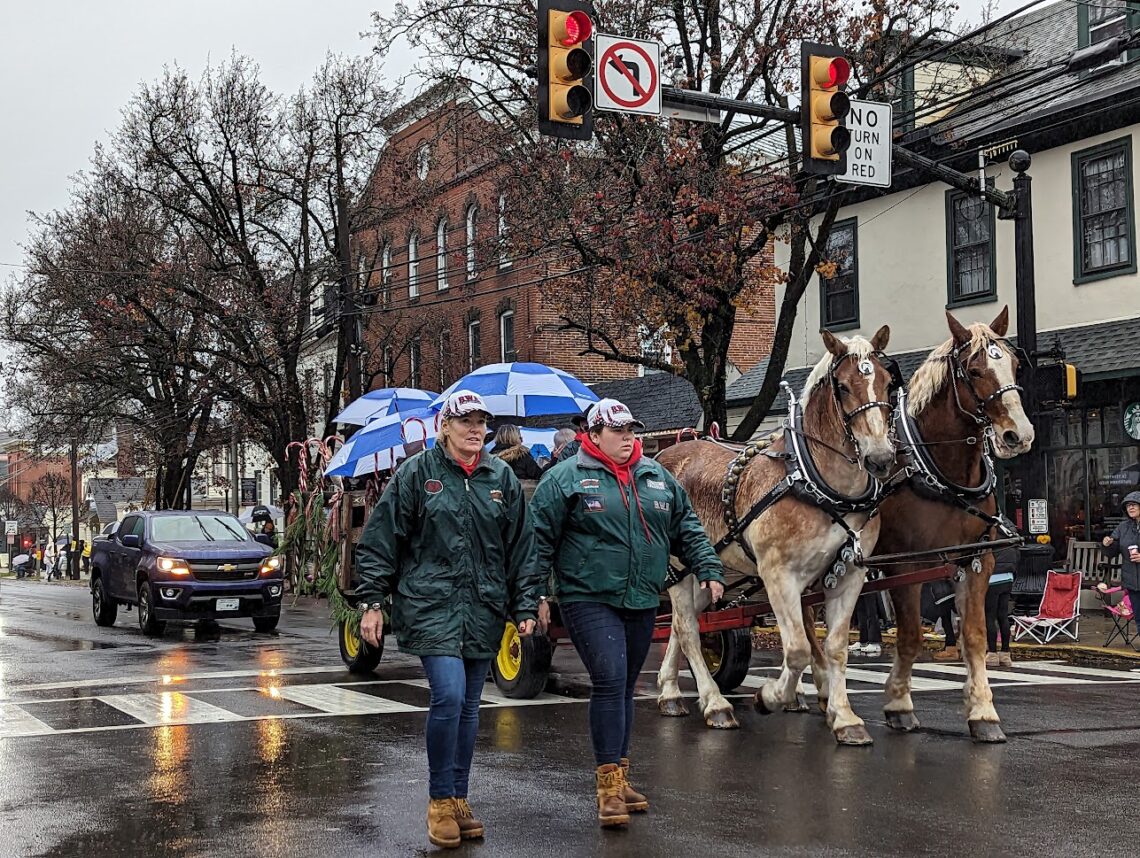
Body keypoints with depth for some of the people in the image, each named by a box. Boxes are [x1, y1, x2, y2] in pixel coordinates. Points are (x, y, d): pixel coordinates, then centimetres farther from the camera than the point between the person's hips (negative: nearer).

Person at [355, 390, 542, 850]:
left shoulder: (502, 478, 10)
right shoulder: (417, 472, -1)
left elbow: (522, 548, 13)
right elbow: (381, 539, 0)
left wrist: (525, 607, 8)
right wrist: (372, 601, -5)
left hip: (483, 608, 4)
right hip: (430, 604, -4)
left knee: (469, 706, 9)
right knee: (448, 695, -17)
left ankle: (459, 799, 22)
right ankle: (439, 801, -1)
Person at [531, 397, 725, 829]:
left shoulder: (657, 477, 12)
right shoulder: (565, 478, -5)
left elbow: (687, 529, 19)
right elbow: (539, 537, -5)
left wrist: (708, 570, 10)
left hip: (642, 603, 6)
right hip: (589, 601, -6)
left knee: (625, 687, 14)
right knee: (610, 681, -16)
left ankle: (619, 777, 26)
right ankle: (608, 786, -11)